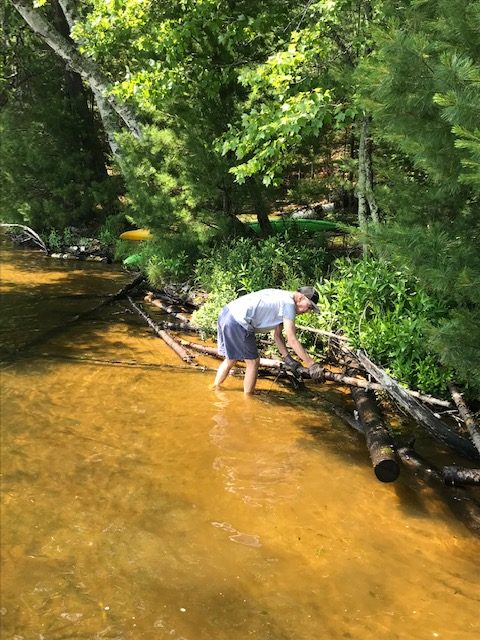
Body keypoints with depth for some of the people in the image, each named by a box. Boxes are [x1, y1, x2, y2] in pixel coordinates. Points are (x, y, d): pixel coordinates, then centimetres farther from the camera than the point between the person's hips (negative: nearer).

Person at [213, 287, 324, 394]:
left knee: (231, 360, 24)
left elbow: (277, 335, 21)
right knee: (253, 362, 4)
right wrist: (311, 364, -9)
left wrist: (287, 357, 15)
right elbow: (292, 340, -12)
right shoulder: (289, 303, -9)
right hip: (238, 321, -10)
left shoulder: (282, 297, 20)